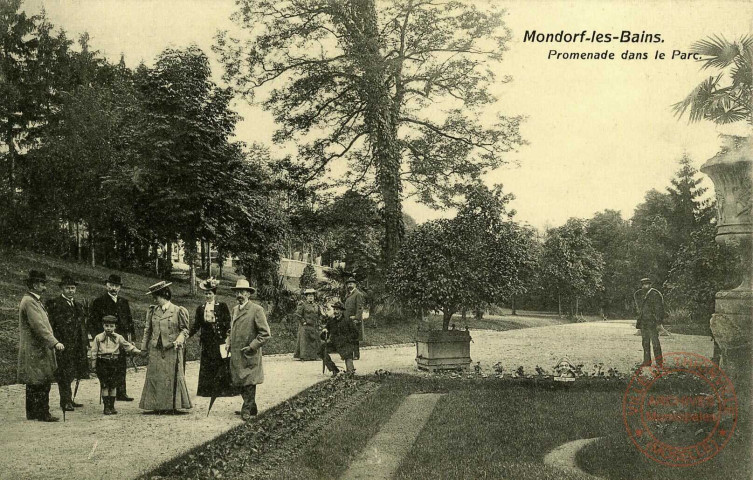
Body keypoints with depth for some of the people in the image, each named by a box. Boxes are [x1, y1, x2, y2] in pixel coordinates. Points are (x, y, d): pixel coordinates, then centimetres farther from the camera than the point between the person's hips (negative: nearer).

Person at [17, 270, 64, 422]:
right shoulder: (29, 302, -15)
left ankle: (32, 413, 19)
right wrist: (54, 343, -25)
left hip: (36, 350, 10)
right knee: (42, 384, -7)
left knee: (34, 385, 14)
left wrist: (52, 342, 20)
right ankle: (43, 414, -3)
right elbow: (39, 326, -23)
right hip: (35, 351, -10)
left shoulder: (34, 300, 17)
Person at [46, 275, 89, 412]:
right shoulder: (54, 303, -4)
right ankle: (65, 401, 0)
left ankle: (68, 400, 18)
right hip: (63, 344, -6)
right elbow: (50, 324, -9)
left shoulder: (78, 305, 18)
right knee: (64, 373, -5)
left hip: (76, 345, 6)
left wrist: (85, 343, 14)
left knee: (70, 374, 10)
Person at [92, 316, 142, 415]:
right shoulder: (98, 338, 4)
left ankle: (112, 406, 14)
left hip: (114, 362, 2)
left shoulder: (118, 338, 7)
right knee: (104, 385, -1)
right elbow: (94, 351, 6)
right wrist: (94, 364, 2)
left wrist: (136, 350, -8)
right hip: (102, 362, -2)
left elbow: (127, 345, 7)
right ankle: (106, 407, 5)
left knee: (113, 385, 5)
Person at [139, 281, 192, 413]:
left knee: (172, 377, -1)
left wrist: (179, 340, -16)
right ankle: (157, 406, 10)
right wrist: (144, 347, 11)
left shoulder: (178, 311, -3)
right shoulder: (152, 311, 9)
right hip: (155, 350, 4)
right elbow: (147, 330, 15)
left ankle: (173, 406, 7)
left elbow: (184, 329, 2)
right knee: (155, 377, 2)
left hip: (172, 349, -4)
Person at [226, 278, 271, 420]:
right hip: (235, 354, 7)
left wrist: (251, 347, -15)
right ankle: (252, 408, 27)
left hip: (249, 356, -7)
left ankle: (247, 410, 13)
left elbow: (265, 334, -12)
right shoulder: (235, 309, 13)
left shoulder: (256, 310, -11)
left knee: (249, 383, 0)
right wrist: (229, 342, 12)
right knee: (239, 383, 12)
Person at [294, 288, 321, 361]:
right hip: (305, 327, -6)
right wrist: (303, 322, -13)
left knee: (314, 341, 6)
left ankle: (313, 356, 13)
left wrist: (317, 326, 14)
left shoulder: (316, 306, 14)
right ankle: (304, 356, -3)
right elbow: (297, 314, -11)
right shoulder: (302, 304, -5)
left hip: (314, 327, 6)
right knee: (305, 341, -5)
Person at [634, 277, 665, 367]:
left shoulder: (655, 294, -10)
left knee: (655, 342, -7)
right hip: (643, 322, 7)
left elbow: (659, 309, -12)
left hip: (652, 322, -7)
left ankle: (659, 362, -3)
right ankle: (647, 361, 18)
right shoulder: (639, 294, 11)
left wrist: (659, 322, -17)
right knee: (645, 342, 11)